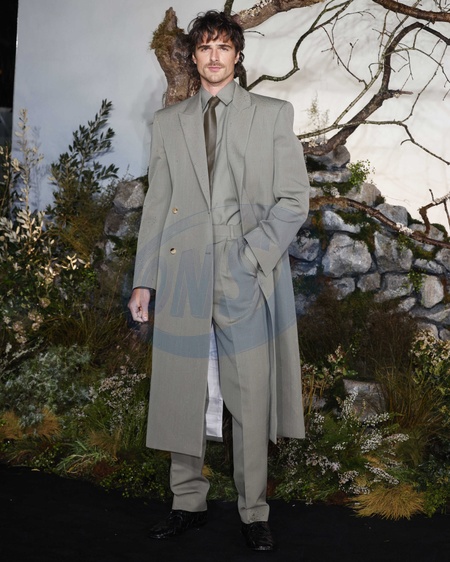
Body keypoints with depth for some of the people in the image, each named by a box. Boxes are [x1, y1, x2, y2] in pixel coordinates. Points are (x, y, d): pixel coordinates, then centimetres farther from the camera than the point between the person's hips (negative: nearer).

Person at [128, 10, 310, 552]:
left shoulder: (273, 115, 9)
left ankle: (254, 514, 12)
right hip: (183, 278, 3)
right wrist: (143, 280, 8)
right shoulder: (168, 122, 17)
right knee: (181, 396, 6)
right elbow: (156, 206, 14)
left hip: (249, 280, -2)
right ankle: (188, 503, 20)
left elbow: (294, 199, 2)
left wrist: (251, 256, -10)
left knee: (251, 400, 0)